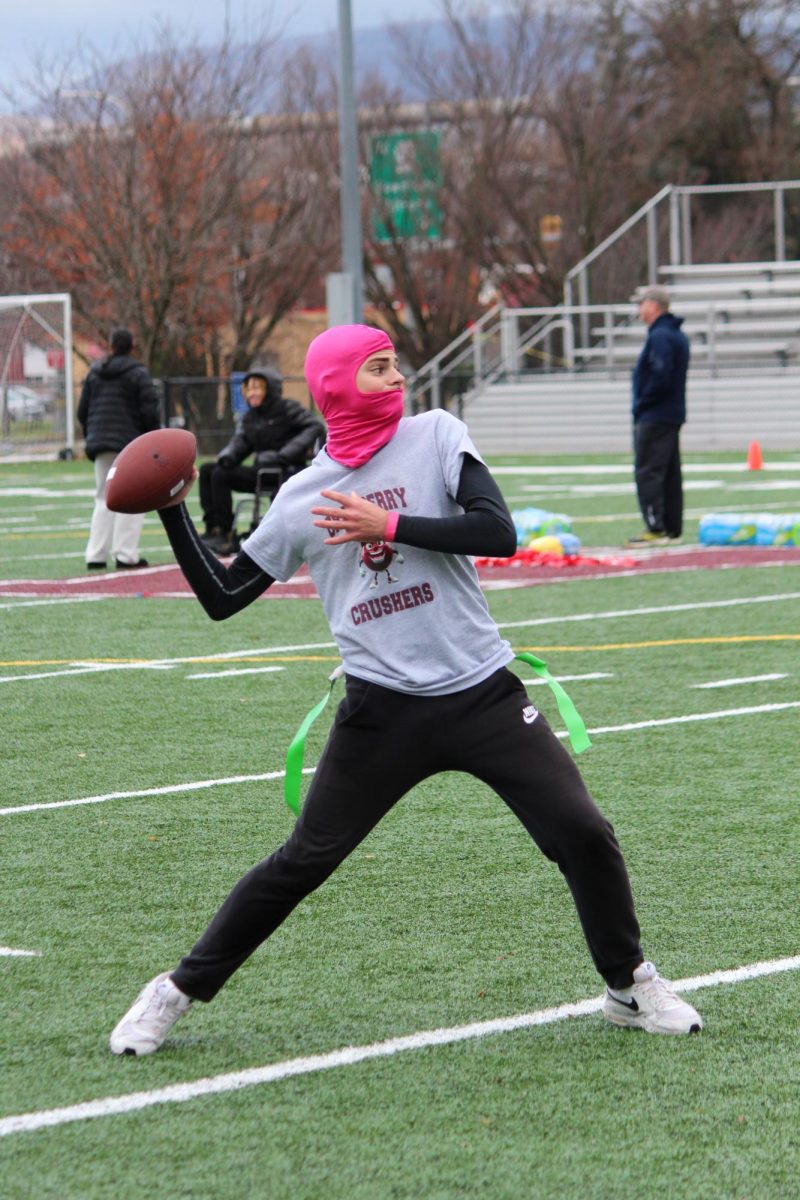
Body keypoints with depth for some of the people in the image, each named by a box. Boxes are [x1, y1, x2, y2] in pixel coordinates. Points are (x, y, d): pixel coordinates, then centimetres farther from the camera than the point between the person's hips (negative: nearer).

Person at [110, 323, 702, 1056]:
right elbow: (223, 597, 11)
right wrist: (173, 510, 3)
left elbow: (498, 533, -13)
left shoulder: (435, 436, 1)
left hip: (483, 692, 0)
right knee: (303, 863, 0)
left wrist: (389, 525, -18)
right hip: (382, 713, 0)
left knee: (582, 833, -6)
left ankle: (629, 985, 16)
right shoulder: (301, 498, 5)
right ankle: (180, 991, 15)